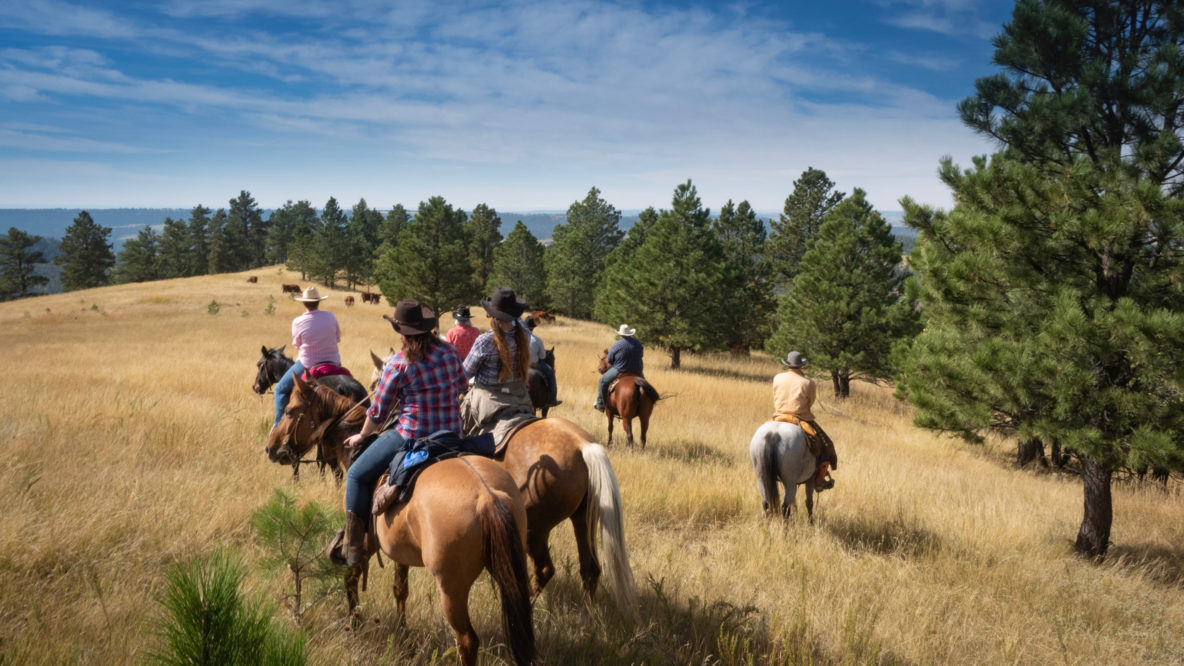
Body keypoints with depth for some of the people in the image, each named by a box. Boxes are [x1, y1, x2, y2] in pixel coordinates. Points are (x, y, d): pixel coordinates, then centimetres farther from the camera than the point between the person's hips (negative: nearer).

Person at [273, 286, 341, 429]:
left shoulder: (298, 322, -12)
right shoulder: (330, 316, -3)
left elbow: (297, 346, -1)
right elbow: (337, 338, 7)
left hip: (308, 365, -3)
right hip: (333, 362, 3)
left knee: (280, 389, 15)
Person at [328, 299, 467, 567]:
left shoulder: (397, 363, -13)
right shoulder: (449, 351, 1)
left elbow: (378, 411, -3)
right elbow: (462, 386, 17)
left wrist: (362, 435, 14)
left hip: (411, 436, -6)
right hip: (452, 434, 6)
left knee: (357, 475, 9)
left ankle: (352, 549, 9)